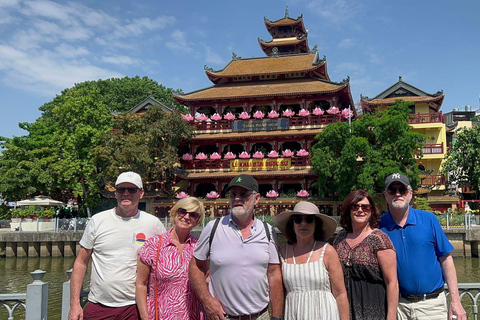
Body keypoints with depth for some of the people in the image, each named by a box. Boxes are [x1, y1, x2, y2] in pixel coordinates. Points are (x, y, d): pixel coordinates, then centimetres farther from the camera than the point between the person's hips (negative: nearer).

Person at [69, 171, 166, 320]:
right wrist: (74, 304, 0)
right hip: (97, 306, 1)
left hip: (134, 307, -1)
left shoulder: (153, 224, 0)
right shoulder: (97, 221, 2)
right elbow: (81, 263, 5)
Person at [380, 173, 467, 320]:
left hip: (432, 303, 0)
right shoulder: (379, 226, -3)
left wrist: (455, 301, -4)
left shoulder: (428, 219, -1)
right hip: (396, 304, 0)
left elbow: (446, 259, 0)